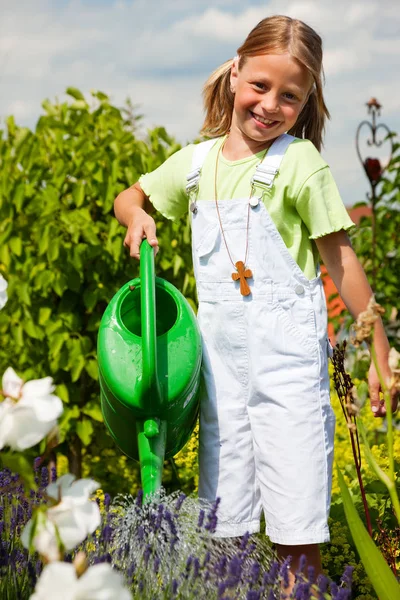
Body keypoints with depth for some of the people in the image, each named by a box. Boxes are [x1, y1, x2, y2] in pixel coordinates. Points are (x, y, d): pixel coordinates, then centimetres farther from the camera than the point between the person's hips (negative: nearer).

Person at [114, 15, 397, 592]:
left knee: (296, 532, -3)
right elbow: (129, 197, 24)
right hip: (220, 352, 5)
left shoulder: (299, 161, -8)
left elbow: (341, 261, -7)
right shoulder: (197, 162, 6)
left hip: (288, 350, -5)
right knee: (223, 520, 11)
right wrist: (137, 215, 0)